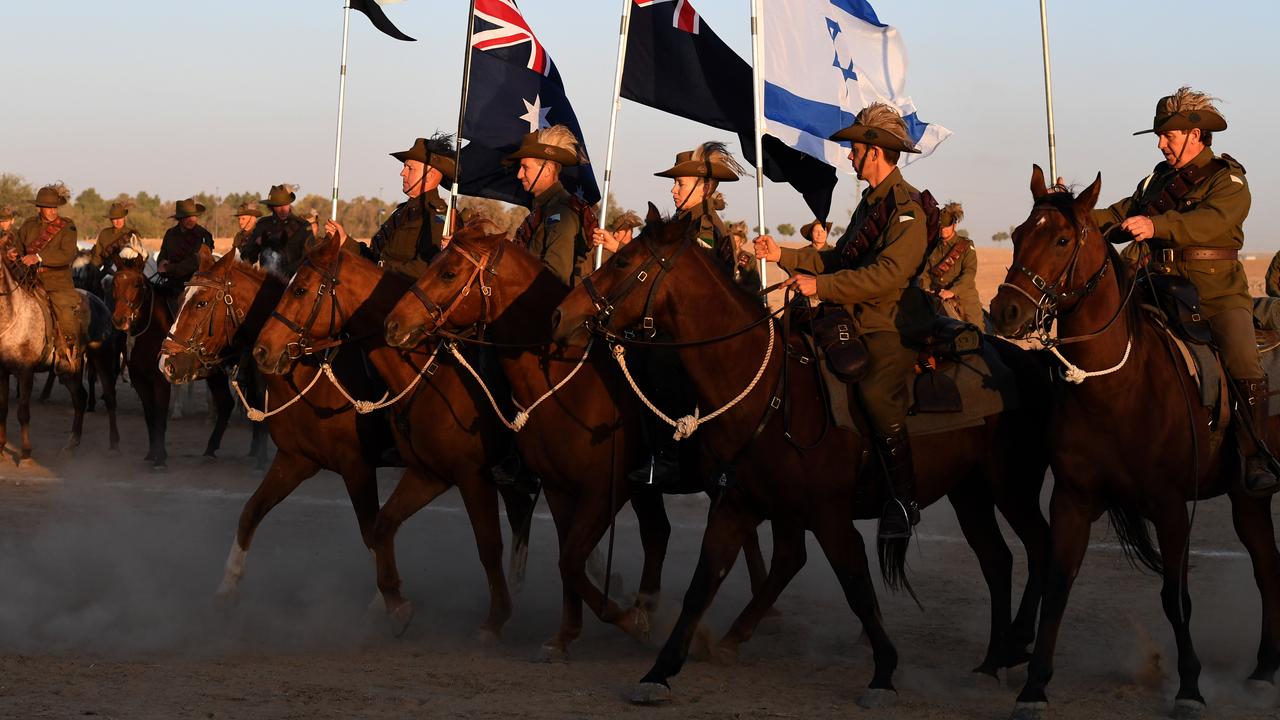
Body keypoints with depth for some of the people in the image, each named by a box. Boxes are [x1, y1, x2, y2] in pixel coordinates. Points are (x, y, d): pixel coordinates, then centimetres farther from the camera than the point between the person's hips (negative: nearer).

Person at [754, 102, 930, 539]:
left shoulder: (908, 207, -11)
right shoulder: (872, 202, 22)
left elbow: (889, 274, -22)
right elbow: (840, 257, 24)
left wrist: (821, 285, -23)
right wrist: (783, 256, 15)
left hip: (892, 329, -10)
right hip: (858, 324, 10)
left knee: (875, 393, -27)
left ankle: (905, 501, -17)